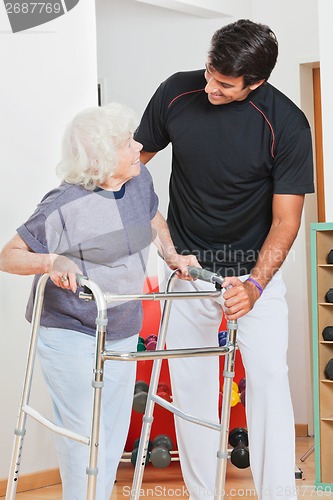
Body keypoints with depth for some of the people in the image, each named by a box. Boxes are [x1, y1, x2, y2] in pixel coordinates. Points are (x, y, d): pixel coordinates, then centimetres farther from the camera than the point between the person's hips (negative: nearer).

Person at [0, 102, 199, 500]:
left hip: (123, 332, 7)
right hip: (70, 337, -7)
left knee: (115, 435, 17)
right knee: (84, 439, -3)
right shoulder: (65, 207, -22)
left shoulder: (140, 180, -2)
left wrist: (172, 257, 12)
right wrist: (52, 262, -32)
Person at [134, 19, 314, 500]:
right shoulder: (176, 92, -11)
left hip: (254, 268, -2)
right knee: (190, 384, 3)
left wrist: (254, 286, -28)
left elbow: (285, 219, -15)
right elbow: (135, 157, 4)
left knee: (269, 375, -13)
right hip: (187, 264, 3)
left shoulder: (287, 124, -19)